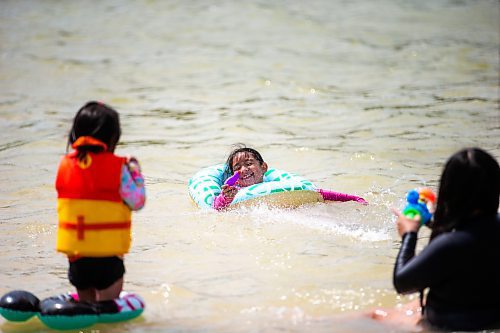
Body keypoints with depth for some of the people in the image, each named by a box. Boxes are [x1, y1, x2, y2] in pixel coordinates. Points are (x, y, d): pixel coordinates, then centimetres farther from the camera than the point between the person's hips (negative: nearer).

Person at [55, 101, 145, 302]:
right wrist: (135, 172, 5)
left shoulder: (65, 165, 2)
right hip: (107, 253, -4)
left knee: (84, 304, 21)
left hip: (75, 252, 4)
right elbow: (137, 202, -9)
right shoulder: (117, 168, -12)